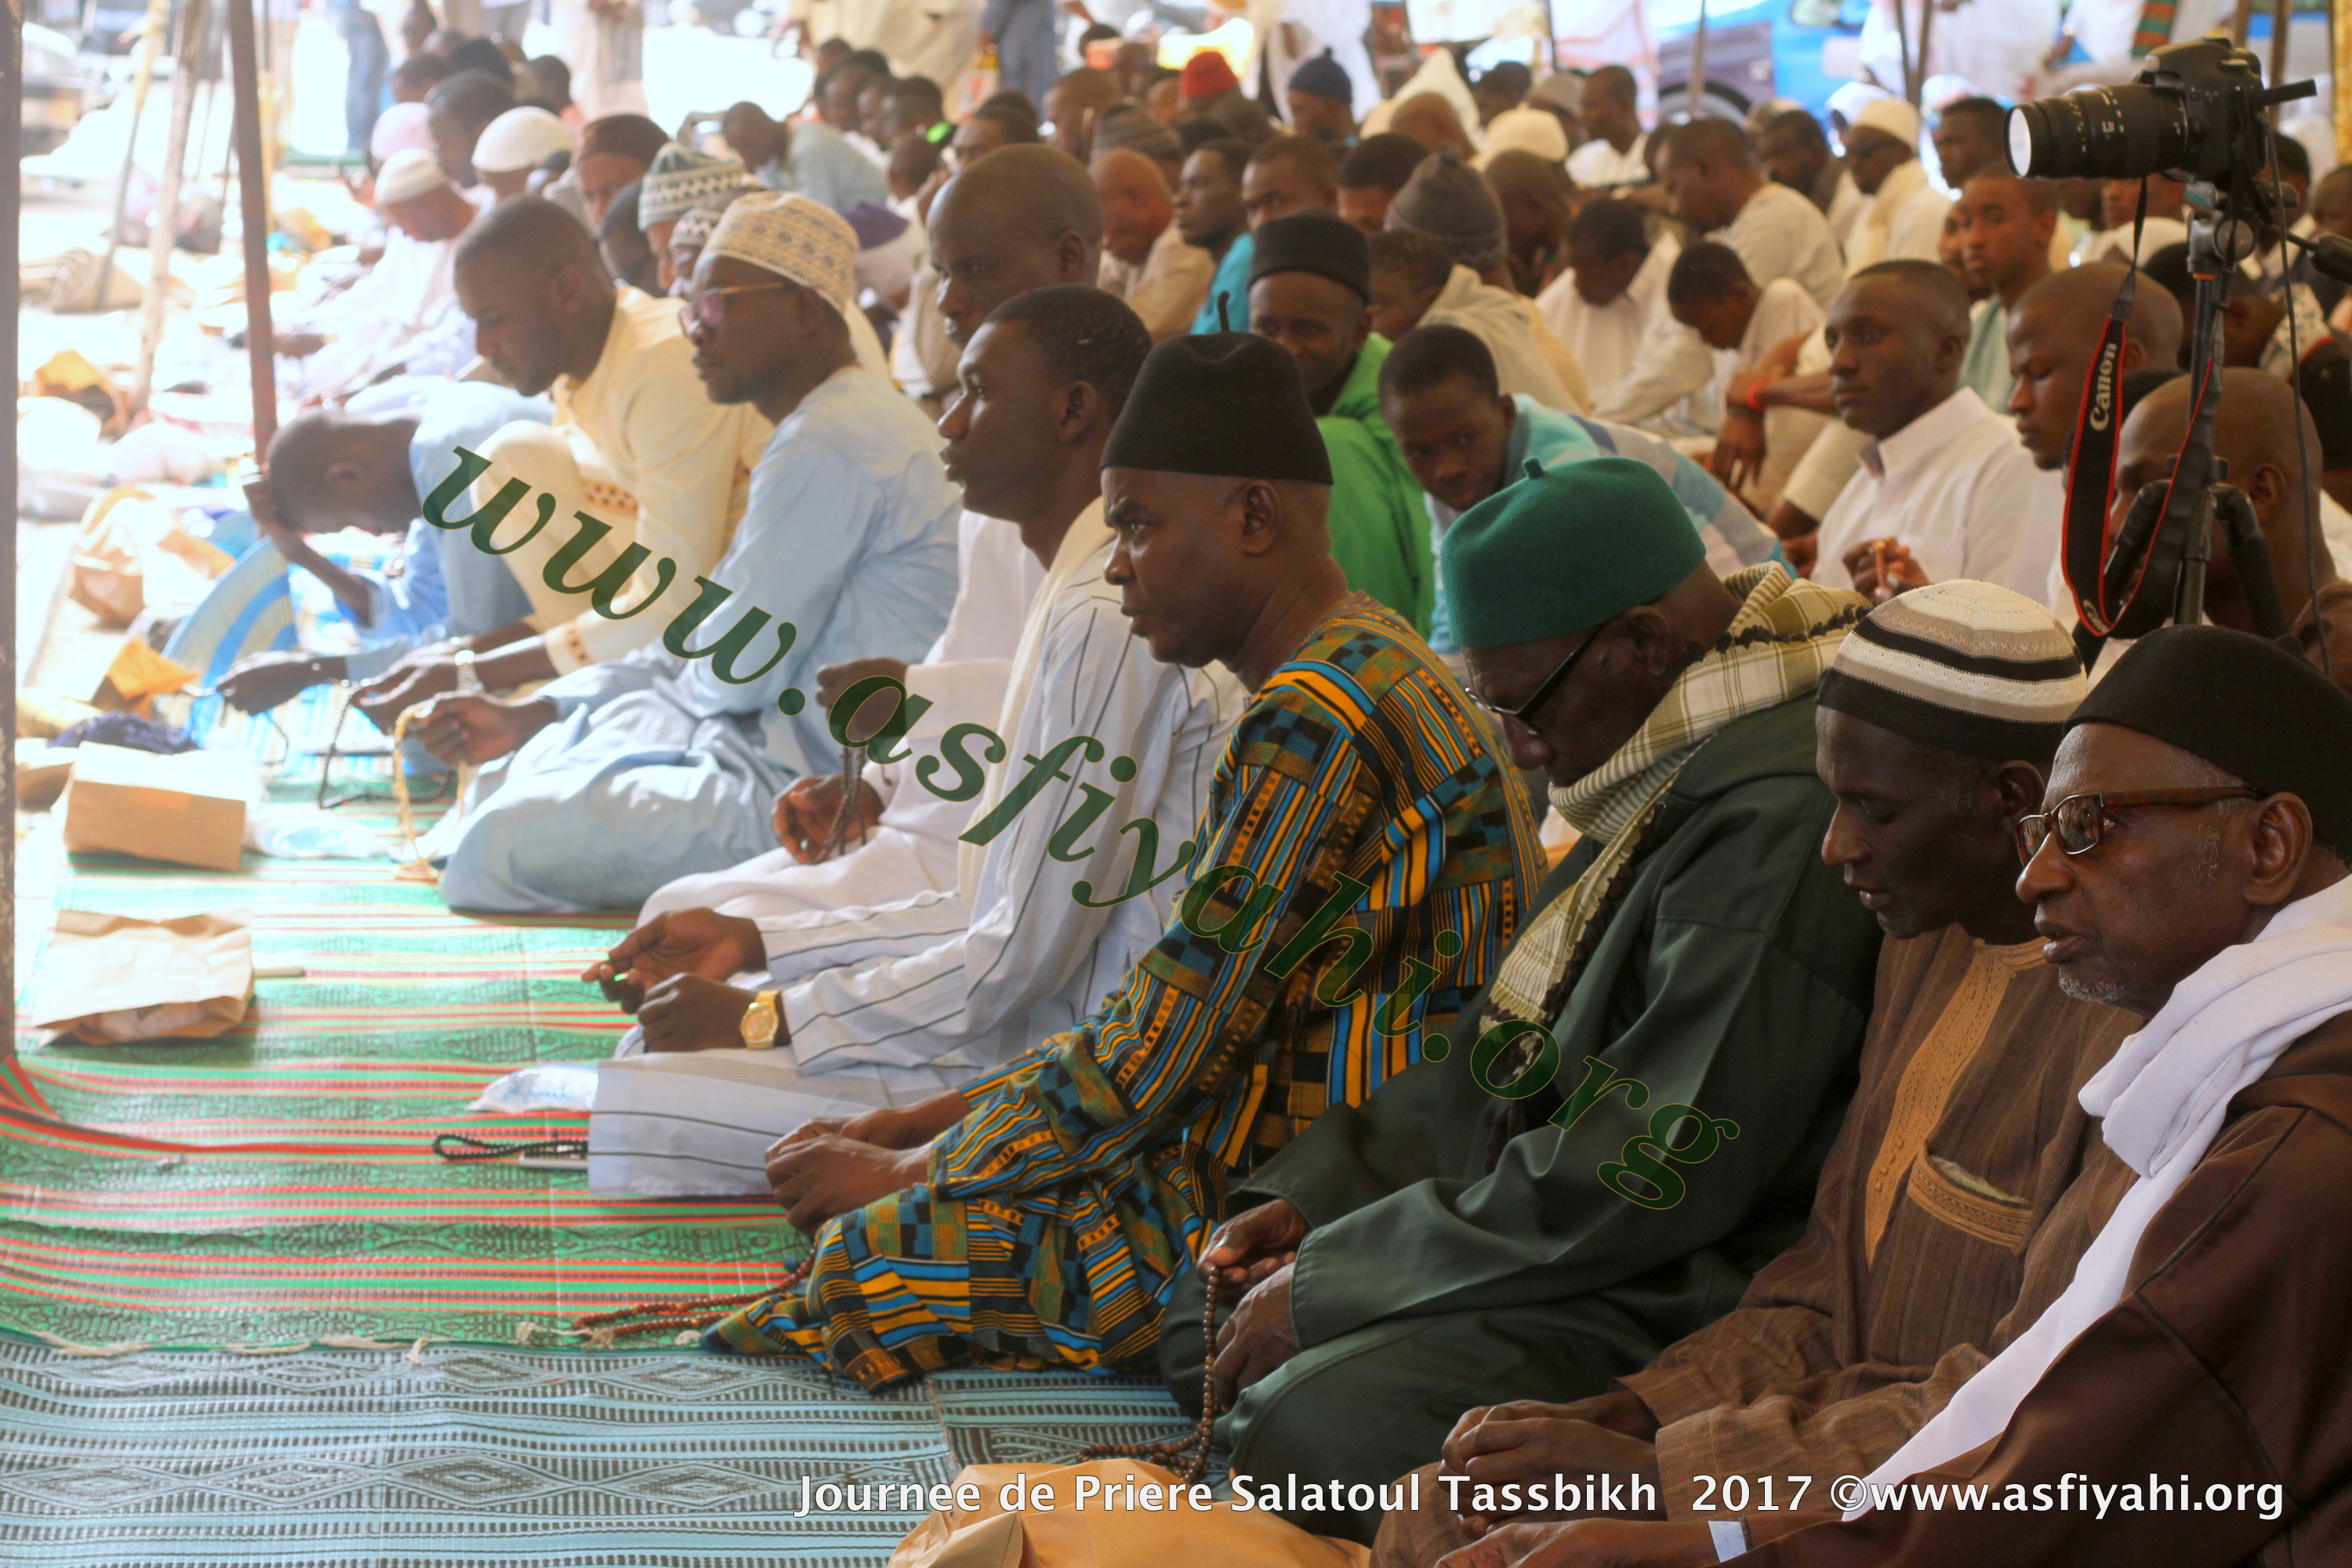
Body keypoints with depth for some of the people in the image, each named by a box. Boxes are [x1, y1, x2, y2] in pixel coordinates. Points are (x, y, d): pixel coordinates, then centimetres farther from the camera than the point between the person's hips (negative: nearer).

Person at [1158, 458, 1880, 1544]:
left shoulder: (1778, 823, -24)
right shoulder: (1656, 786, 11)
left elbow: (1644, 1179, -25)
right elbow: (1506, 1060, 20)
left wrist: (1322, 1286, -17)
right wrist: (1308, 1191, 7)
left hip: (1677, 1307, -11)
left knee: (1302, 1421, -26)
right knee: (1205, 1301, 10)